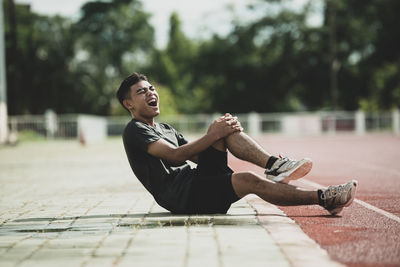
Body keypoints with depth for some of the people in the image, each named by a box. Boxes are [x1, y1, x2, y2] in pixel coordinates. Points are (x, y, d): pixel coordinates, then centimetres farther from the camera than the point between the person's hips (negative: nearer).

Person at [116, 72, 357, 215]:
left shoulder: (165, 129, 28)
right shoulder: (135, 131, -2)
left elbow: (197, 155, 20)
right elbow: (175, 155, -17)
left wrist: (221, 131, 1)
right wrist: (213, 136, -19)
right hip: (180, 195, -9)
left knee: (225, 127, -4)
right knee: (248, 180, -29)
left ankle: (274, 165, -20)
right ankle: (324, 199, -28)